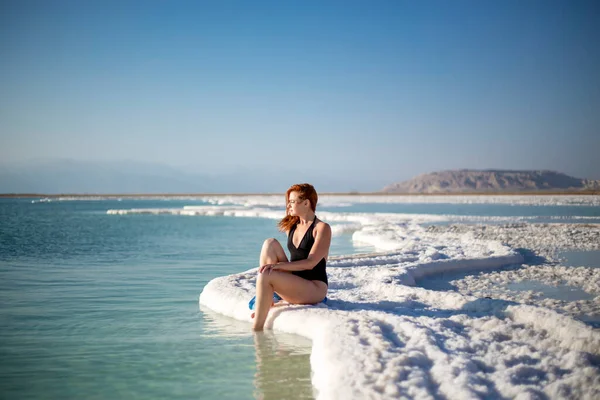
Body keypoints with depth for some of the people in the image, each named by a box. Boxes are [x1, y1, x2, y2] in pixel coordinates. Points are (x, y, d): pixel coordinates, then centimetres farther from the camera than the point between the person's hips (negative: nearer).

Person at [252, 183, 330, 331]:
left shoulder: (322, 228, -6)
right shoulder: (292, 226, 16)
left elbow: (310, 263, -17)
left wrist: (279, 265, -25)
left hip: (315, 288, -7)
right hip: (292, 284, 7)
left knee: (266, 276, -28)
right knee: (270, 243, -10)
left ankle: (257, 329, -25)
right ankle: (265, 298, -15)